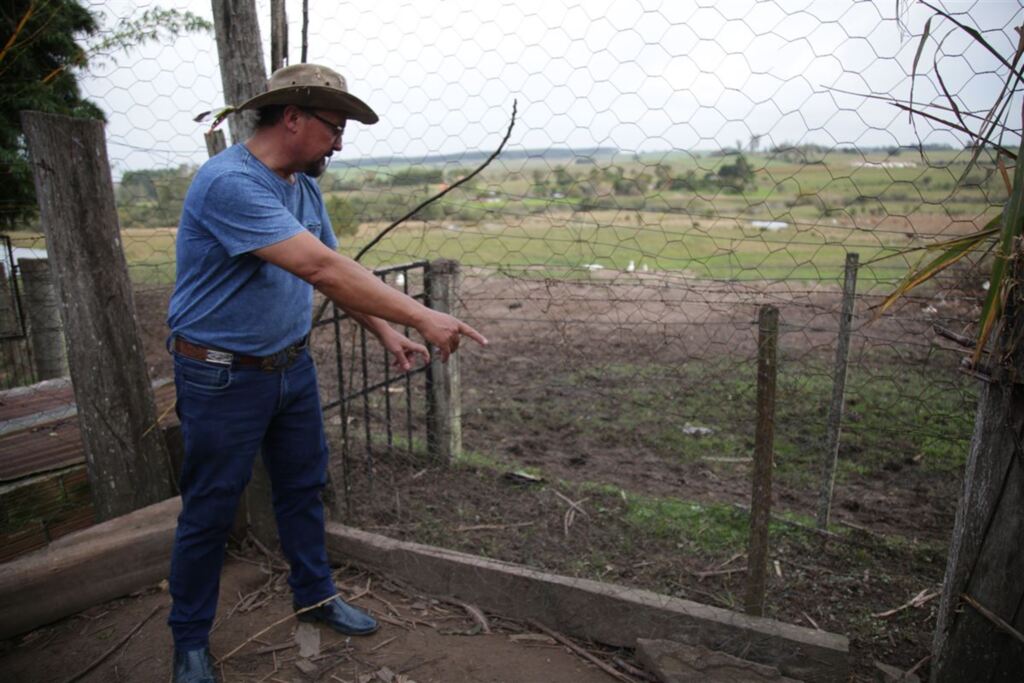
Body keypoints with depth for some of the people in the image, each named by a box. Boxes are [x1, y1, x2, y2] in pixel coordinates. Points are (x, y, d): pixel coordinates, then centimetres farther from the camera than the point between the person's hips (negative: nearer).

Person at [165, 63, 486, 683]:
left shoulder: (304, 185, 5)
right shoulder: (230, 182, -25)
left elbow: (334, 271, 9)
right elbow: (319, 268, -35)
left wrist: (388, 335, -1)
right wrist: (422, 317, -36)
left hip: (293, 365, 8)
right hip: (223, 377, -8)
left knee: (304, 486, 17)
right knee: (210, 511, 7)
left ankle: (315, 596, 38)